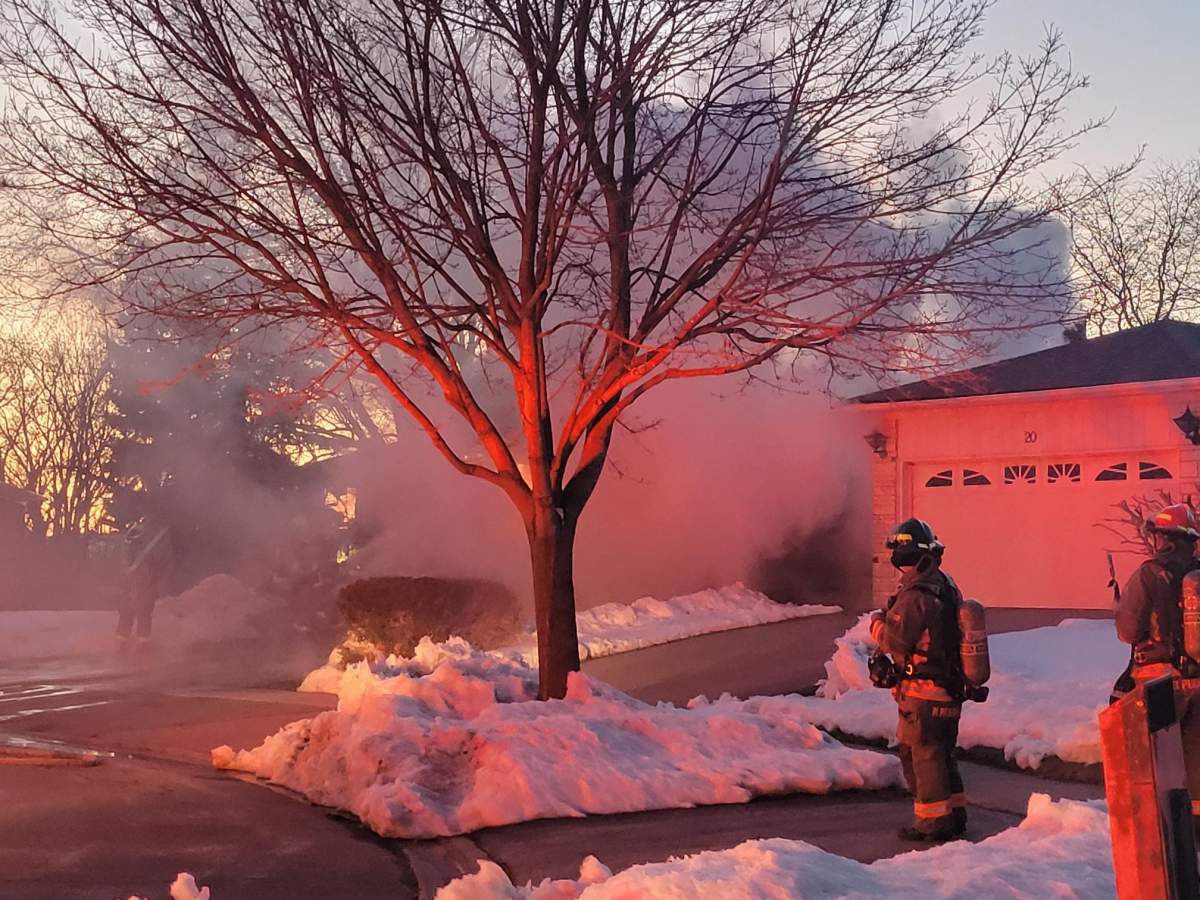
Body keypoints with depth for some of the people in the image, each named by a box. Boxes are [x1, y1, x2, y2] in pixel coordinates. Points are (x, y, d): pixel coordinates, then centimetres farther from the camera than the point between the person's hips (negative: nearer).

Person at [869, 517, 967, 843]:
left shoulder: (914, 596, -21)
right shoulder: (948, 587, 10)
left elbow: (895, 640, -22)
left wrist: (877, 621, -4)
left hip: (922, 692, -9)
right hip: (950, 688, 9)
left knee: (921, 754, 2)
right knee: (942, 752, 18)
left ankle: (932, 820, 8)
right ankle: (954, 814, 26)